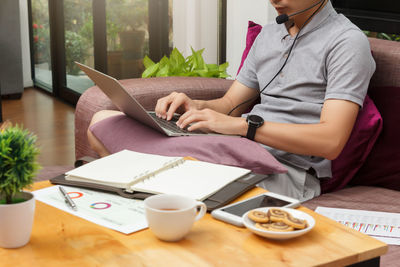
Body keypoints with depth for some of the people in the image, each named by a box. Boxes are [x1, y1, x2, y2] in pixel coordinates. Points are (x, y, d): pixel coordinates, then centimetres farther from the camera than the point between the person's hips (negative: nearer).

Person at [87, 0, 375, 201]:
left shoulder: (347, 42, -6)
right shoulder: (268, 34, 20)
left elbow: (330, 142, -17)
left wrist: (242, 125, -22)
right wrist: (196, 107, -3)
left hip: (287, 169, -8)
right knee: (103, 122, 0)